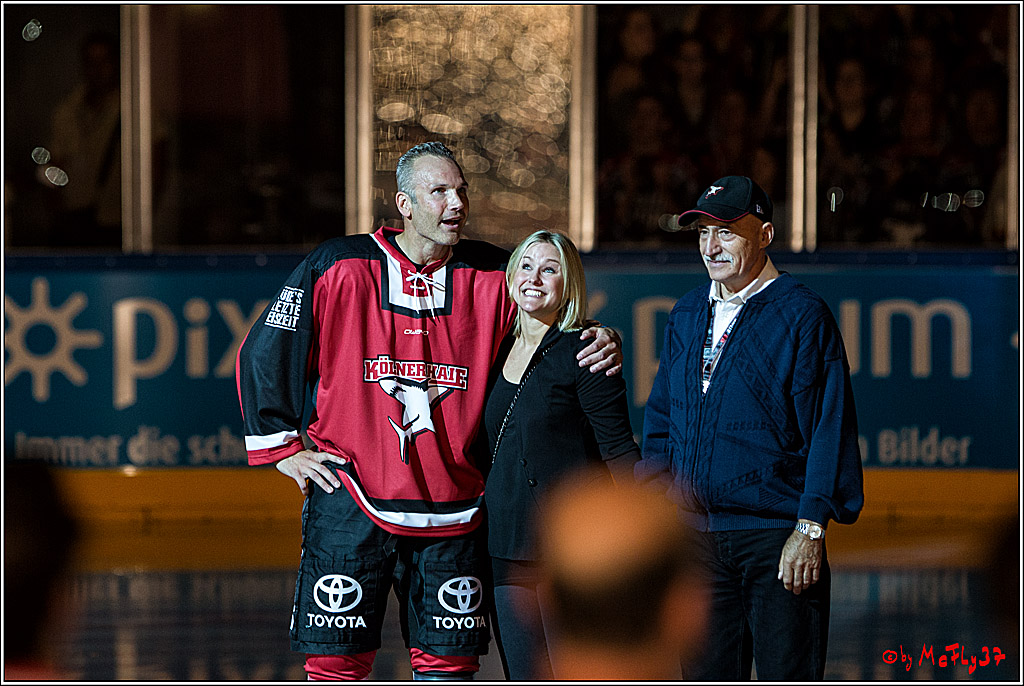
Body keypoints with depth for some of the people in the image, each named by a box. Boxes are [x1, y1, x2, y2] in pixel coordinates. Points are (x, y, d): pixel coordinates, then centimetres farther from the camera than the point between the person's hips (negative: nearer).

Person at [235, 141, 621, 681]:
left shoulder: (494, 277, 4)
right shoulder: (339, 267, -3)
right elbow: (262, 354, 4)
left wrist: (600, 346, -6)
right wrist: (282, 448, 1)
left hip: (452, 510, 2)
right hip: (350, 502, -2)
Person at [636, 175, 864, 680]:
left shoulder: (802, 315, -6)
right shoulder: (687, 315, 14)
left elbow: (828, 430, -10)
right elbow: (661, 419, 21)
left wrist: (810, 529, -15)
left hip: (777, 538, -6)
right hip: (695, 534, 6)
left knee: (787, 678, -5)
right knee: (707, 677, 8)